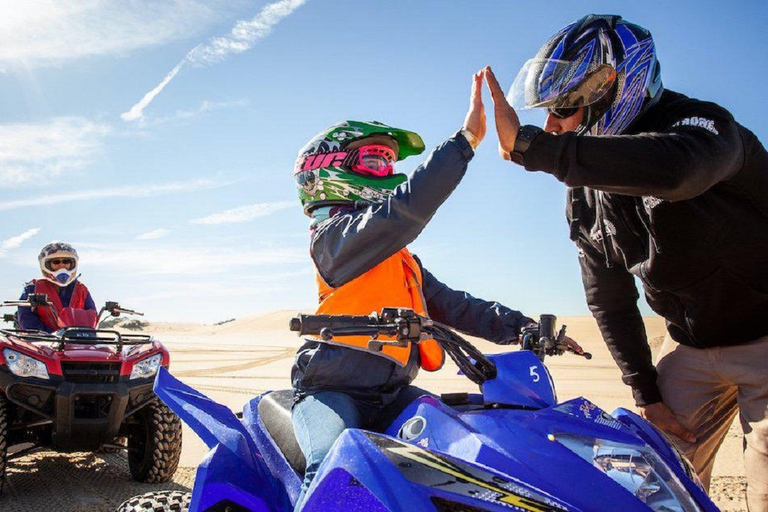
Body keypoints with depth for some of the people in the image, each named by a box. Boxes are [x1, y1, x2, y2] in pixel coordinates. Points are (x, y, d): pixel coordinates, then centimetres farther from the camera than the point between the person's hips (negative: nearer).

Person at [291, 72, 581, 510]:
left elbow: (449, 304, 15)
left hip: (392, 392, 8)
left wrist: (521, 327, 4)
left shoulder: (400, 258, 20)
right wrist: (466, 140, -30)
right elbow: (403, 208, -28)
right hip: (332, 390, -8)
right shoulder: (336, 234, -9)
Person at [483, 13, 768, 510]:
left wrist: (527, 145, -46)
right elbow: (609, 298, 6)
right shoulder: (585, 198, -1)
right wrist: (647, 393, 4)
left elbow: (674, 169, -48)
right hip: (689, 348, 6)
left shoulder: (700, 123, -21)